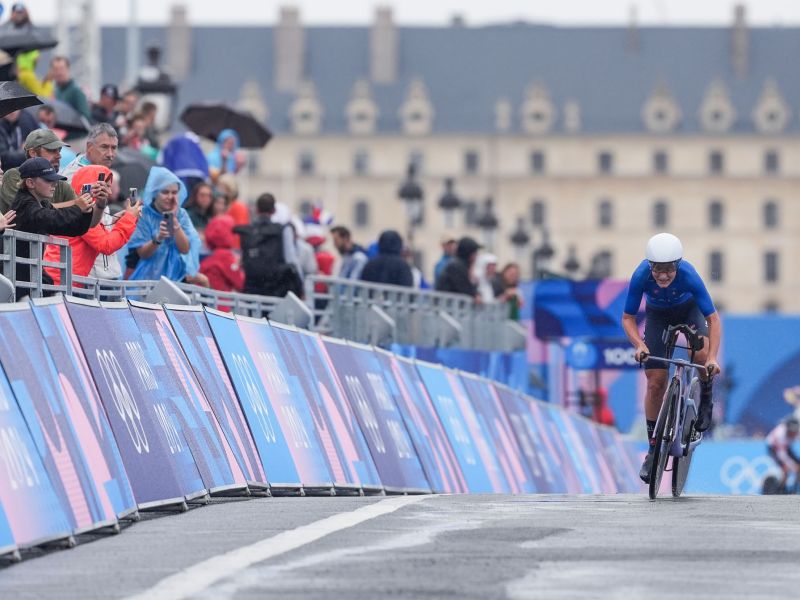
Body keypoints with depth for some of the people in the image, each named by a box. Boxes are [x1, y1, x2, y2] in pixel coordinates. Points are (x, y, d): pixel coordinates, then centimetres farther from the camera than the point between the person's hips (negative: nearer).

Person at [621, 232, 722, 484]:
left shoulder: (688, 276, -37)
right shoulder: (641, 277, -34)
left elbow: (713, 318, -34)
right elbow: (628, 318, -22)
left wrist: (713, 357, -45)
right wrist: (640, 345, -40)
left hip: (689, 309, -1)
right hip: (657, 314, 1)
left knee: (701, 355, -31)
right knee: (656, 383, -6)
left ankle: (705, 401, 0)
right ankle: (653, 448, 6)